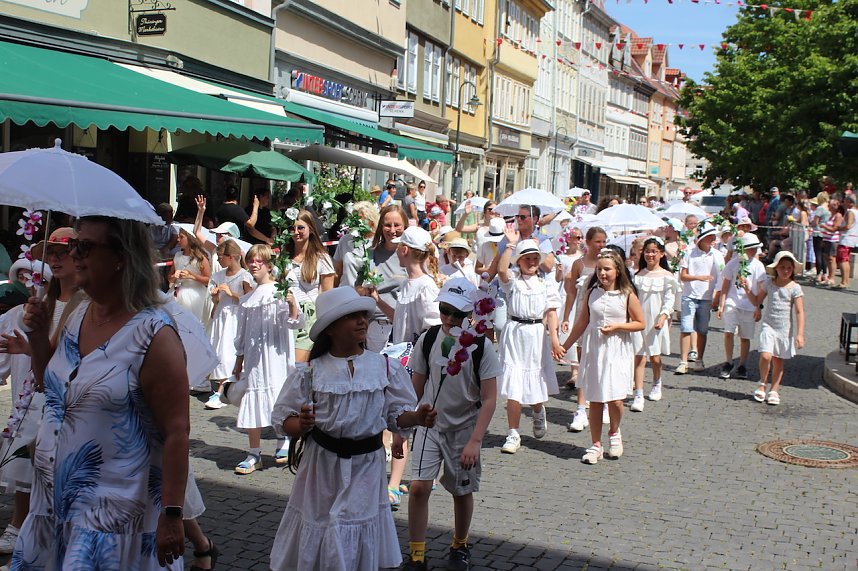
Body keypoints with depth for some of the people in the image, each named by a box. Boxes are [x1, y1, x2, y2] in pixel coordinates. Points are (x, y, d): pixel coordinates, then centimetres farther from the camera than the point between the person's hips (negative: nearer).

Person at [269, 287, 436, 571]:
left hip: (366, 465, 1)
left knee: (361, 546, 6)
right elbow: (284, 420, -1)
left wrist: (417, 417, -15)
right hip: (322, 465, -1)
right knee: (315, 546, 7)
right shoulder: (310, 371, -5)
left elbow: (396, 415, 6)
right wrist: (301, 424, -23)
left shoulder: (386, 367, -1)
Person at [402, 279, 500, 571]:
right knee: (418, 487, -10)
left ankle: (460, 547, 35)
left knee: (461, 491, 10)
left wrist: (474, 441, -18)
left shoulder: (481, 347, -14)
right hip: (430, 424, 1)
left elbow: (489, 399, -12)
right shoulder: (428, 340, -6)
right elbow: (416, 388, 5)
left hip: (464, 428, -1)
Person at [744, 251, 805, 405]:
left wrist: (800, 334, -11)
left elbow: (799, 312, -5)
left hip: (785, 329, 0)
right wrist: (748, 290, -4)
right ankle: (762, 384, 6)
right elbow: (756, 301, 14)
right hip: (768, 326, 0)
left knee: (778, 361, 7)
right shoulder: (768, 283, 2)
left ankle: (774, 390, 21)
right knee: (765, 356, -17)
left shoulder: (795, 288, -4)